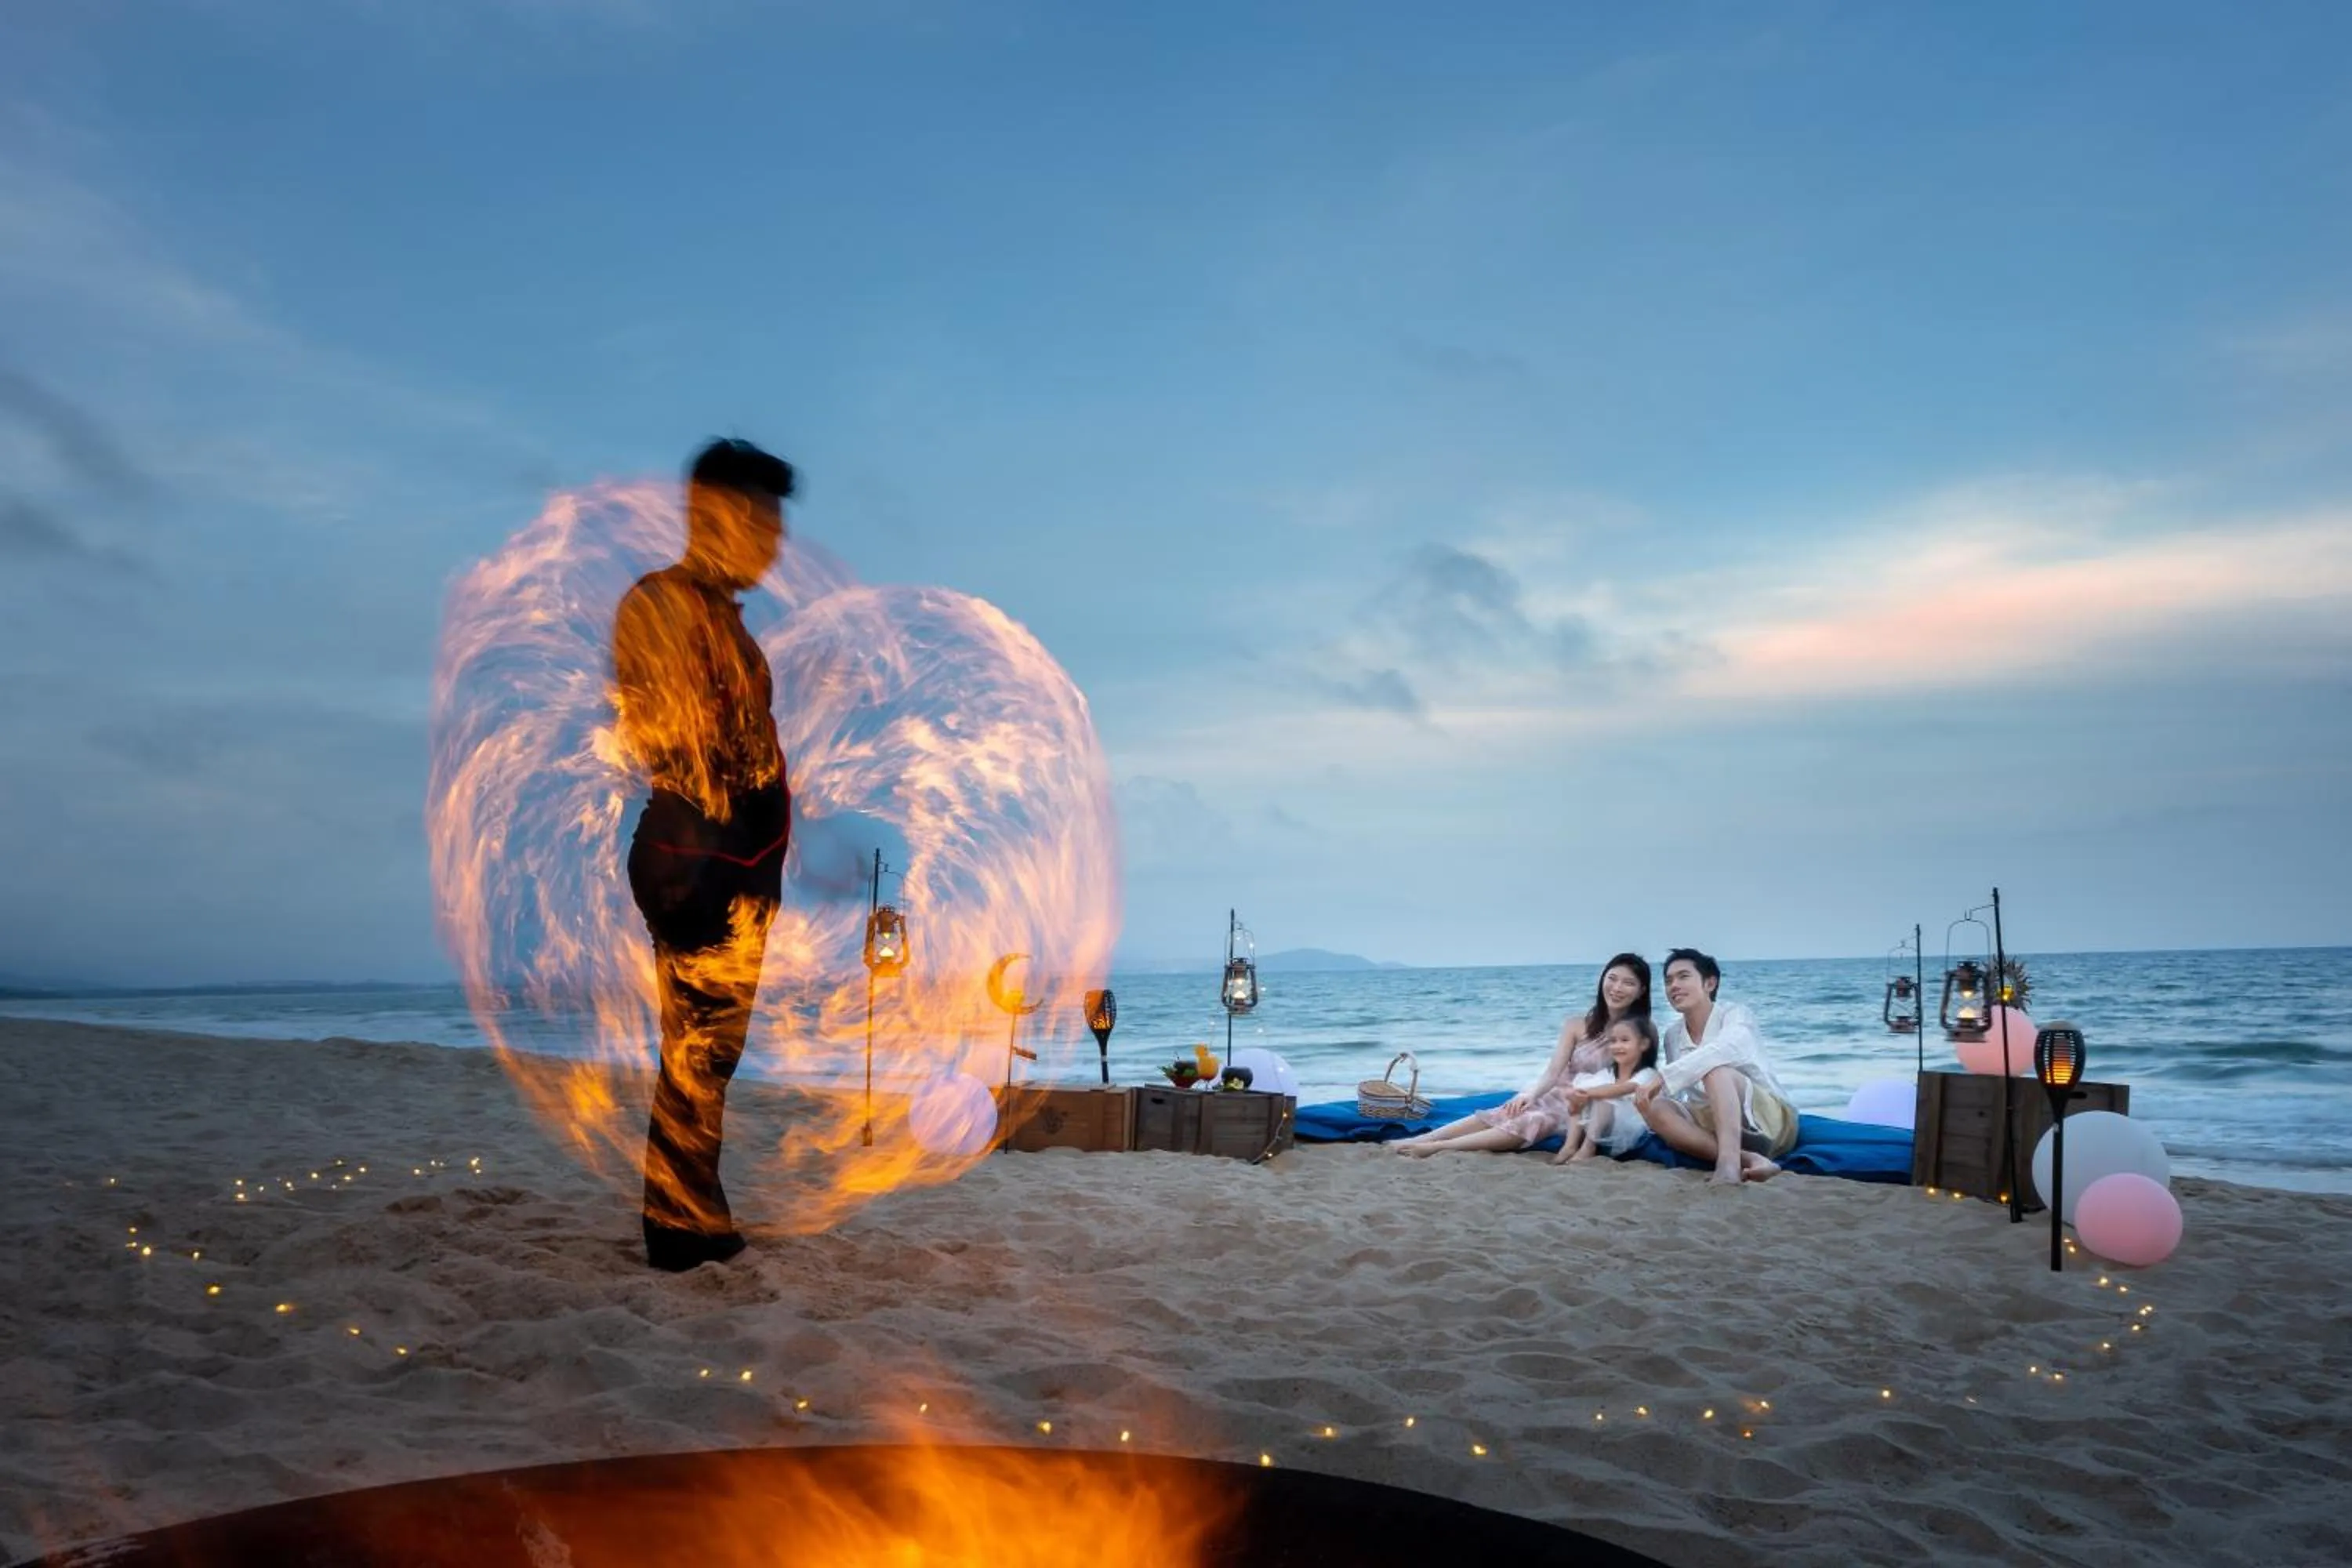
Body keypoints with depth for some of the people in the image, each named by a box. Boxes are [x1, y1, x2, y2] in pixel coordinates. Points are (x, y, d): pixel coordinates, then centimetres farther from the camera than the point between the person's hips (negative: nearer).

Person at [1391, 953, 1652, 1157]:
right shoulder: (1577, 1024, 3)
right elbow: (1553, 1071, -7)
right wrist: (1531, 1094, -27)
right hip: (1558, 1098, 3)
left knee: (1533, 1122, -31)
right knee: (1508, 1113, -27)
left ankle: (1436, 1147, -41)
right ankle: (1420, 1139, -36)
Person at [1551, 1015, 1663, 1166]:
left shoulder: (1648, 1074, -5)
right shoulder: (1606, 1074, 14)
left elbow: (1620, 1090, -28)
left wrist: (1587, 1092, -38)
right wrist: (1577, 1097, -27)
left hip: (1628, 1133, -6)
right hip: (1603, 1133, 6)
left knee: (1604, 1098, -27)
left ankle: (1587, 1148, -30)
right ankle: (1571, 1145, -20)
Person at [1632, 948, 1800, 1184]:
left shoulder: (1734, 1014, -9)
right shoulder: (1672, 1036, 9)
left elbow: (1723, 1050, -33)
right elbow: (1674, 1094, 7)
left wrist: (1660, 1079, -39)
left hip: (1772, 1121, -5)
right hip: (1717, 1125, 5)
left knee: (1715, 1068, -31)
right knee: (1655, 1108, -20)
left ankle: (1730, 1163, -52)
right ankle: (1749, 1161, -36)